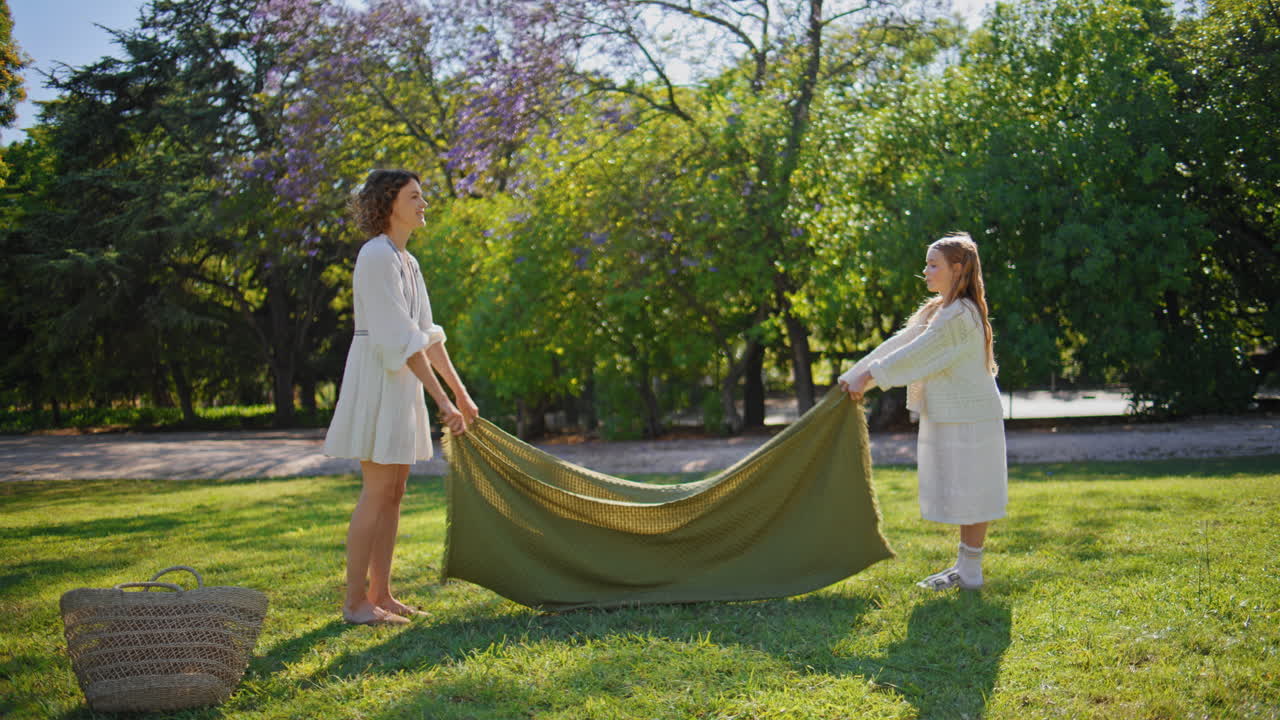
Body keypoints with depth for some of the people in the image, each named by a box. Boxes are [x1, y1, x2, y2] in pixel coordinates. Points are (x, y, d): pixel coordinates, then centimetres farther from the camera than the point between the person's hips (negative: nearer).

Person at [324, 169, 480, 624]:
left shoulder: (406, 262, 15)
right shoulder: (377, 257, -14)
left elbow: (427, 333, 18)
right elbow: (400, 337, -21)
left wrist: (461, 393, 17)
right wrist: (441, 400, -23)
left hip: (400, 382, 10)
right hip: (377, 379, -10)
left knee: (394, 492, 10)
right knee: (377, 493, -6)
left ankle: (380, 595, 16)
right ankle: (355, 603, 2)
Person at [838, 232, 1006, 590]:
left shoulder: (961, 315, -18)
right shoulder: (937, 310, 14)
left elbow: (914, 355, -20)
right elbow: (899, 344, 11)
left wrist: (868, 377, -14)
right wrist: (855, 374, 5)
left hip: (968, 419, -10)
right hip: (948, 416, 10)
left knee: (970, 494, -2)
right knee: (962, 495, 15)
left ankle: (970, 572, 6)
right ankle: (964, 566, 23)